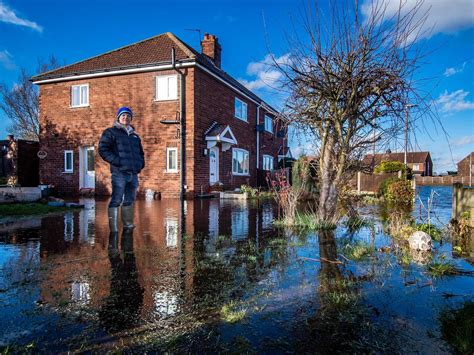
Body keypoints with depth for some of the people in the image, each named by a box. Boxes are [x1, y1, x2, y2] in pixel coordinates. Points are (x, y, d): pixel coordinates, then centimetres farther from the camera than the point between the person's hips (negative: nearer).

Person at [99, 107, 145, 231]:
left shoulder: (134, 136, 23)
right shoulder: (110, 132, 4)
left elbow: (140, 152, 32)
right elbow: (103, 149, -6)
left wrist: (141, 163, 13)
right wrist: (116, 161, -17)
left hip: (133, 173, 7)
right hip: (119, 172, -6)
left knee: (130, 200, 13)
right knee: (116, 200, -8)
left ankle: (128, 224, 23)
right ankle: (113, 228, -4)